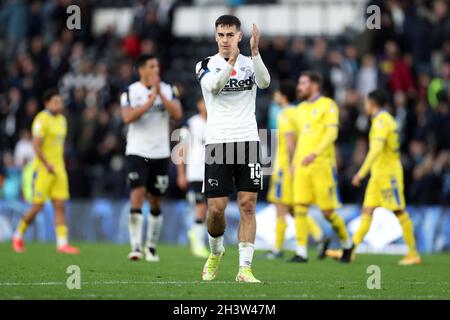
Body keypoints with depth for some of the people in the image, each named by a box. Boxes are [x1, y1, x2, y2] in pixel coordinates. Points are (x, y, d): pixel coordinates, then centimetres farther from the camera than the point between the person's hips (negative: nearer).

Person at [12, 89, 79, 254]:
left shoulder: (62, 119, 14)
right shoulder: (42, 119, -11)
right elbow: (36, 145, -17)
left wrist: (61, 165, 17)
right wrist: (48, 165, -18)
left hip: (58, 169, 7)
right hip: (43, 169, -7)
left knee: (60, 206, -2)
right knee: (37, 206, -4)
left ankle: (62, 243, -6)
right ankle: (18, 235, 16)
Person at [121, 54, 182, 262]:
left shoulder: (167, 90, 6)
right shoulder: (130, 92, -2)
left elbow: (177, 114, -9)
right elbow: (128, 117, -18)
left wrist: (160, 95, -16)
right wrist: (151, 100, -20)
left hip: (160, 153, 3)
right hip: (137, 152, -3)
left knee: (156, 202, 9)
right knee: (137, 194, -17)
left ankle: (151, 246, 24)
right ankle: (136, 247, -19)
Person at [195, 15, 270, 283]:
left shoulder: (250, 63, 8)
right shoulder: (206, 65, 4)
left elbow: (265, 82, -14)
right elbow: (214, 87, -17)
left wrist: (255, 52, -28)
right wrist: (231, 61, -32)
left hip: (248, 141, 1)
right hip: (218, 142, -1)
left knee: (248, 205, -5)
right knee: (216, 209, -4)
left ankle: (245, 268, -3)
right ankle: (216, 252, 25)